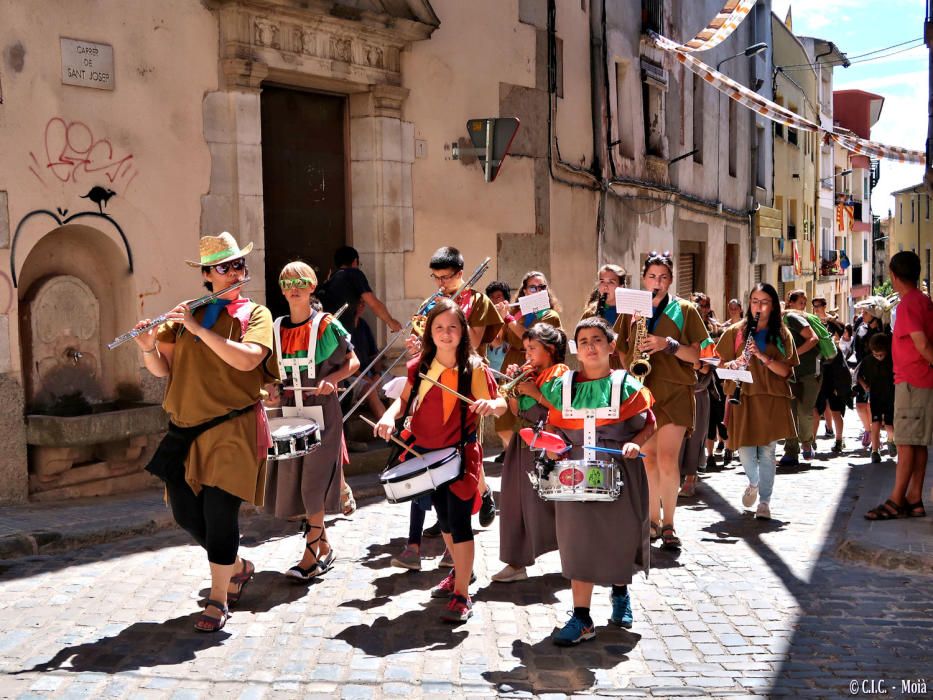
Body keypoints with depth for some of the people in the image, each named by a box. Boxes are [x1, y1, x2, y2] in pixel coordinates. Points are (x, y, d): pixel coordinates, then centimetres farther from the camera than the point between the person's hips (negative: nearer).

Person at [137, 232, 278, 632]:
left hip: (231, 429, -5)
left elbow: (247, 359, -18)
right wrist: (147, 345, -15)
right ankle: (237, 567, 32)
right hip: (185, 431, 5)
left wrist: (197, 328, -20)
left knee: (220, 513, -6)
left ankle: (218, 599, 10)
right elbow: (161, 369, 6)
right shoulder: (185, 316, 12)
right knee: (186, 514, 8)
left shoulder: (255, 314, 1)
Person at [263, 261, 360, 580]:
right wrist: (272, 390, -1)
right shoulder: (277, 328, 9)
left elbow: (352, 363, 0)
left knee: (314, 484, -8)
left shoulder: (327, 325, -5)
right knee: (293, 483, 7)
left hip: (322, 411, -5)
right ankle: (324, 546, 22)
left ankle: (311, 555, 0)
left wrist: (330, 380, -17)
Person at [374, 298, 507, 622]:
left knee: (459, 521, -6)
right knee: (444, 519, 20)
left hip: (461, 455, -5)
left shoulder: (474, 369, -11)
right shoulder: (420, 366, 2)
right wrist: (389, 416, -12)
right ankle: (459, 572, 42)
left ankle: (461, 595, 3)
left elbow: (501, 405, -10)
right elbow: (405, 400, 9)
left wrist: (490, 405, -33)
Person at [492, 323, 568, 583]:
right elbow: (516, 410, 14)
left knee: (549, 502, -3)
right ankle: (517, 563, 12)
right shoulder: (528, 373, 16)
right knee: (517, 501, 6)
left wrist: (535, 393, -15)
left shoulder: (559, 372, -6)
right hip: (523, 444, 7)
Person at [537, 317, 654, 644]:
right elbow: (553, 425, 14)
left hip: (619, 472, -1)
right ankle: (581, 619, 3)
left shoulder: (626, 384, -1)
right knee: (579, 540, -2)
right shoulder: (562, 386, 4)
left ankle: (620, 591, 41)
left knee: (619, 536, 10)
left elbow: (649, 423, 5)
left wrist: (635, 443, -12)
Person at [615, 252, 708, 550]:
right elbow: (624, 355, 17)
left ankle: (668, 523, 2)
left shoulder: (685, 310, 3)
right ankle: (653, 519, 17)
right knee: (648, 458, 5)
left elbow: (697, 355, 0)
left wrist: (669, 344, -14)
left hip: (674, 391, -3)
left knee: (667, 459, -11)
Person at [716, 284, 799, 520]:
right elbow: (723, 365, 7)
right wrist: (738, 362, -15)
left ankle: (765, 501, 14)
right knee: (744, 447, -6)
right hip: (743, 396, 0)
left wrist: (762, 356, -17)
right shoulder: (736, 331, 7)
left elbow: (785, 371, -2)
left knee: (767, 451, 1)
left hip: (772, 398, 0)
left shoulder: (782, 334, 6)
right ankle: (753, 482, 26)